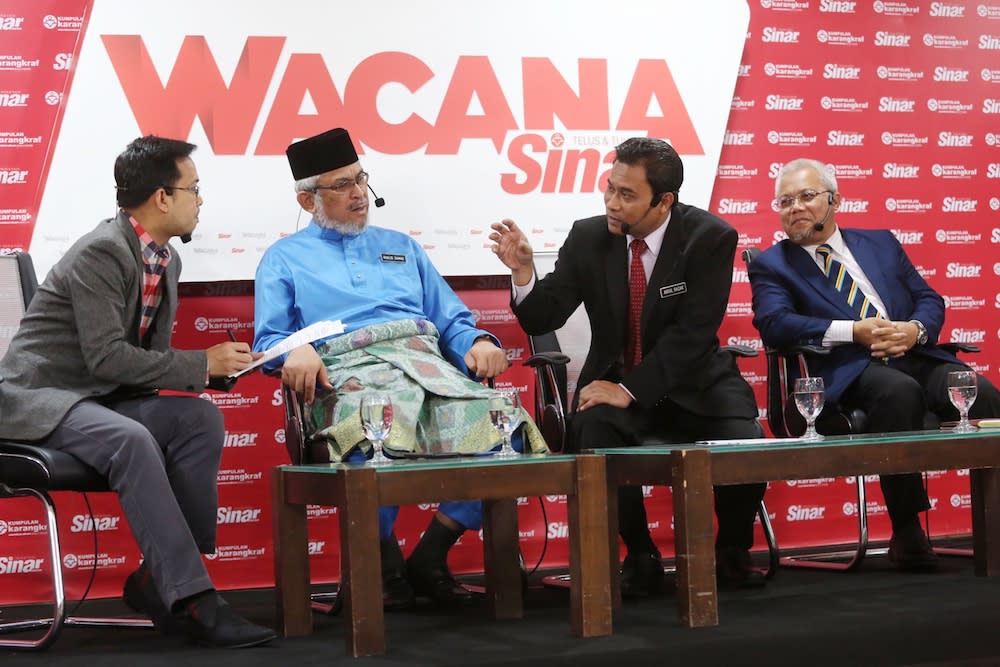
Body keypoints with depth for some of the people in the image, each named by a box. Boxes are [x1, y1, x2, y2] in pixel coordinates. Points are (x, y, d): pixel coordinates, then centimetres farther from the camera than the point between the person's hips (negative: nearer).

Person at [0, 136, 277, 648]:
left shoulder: (166, 260, 9)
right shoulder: (102, 252, -19)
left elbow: (149, 357, 14)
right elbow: (107, 357, -25)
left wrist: (212, 367, -5)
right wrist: (201, 364, -20)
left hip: (99, 398, 8)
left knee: (201, 420, -15)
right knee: (132, 441, -34)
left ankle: (160, 579, -13)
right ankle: (191, 600, -33)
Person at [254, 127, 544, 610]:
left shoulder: (401, 247, 32)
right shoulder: (285, 259, 22)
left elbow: (452, 320, 24)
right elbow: (269, 340, 9)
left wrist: (479, 343, 1)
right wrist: (296, 351, -16)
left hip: (427, 365, 4)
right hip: (349, 373, -4)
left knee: (498, 422, -28)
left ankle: (429, 558, -12)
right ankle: (386, 566, -15)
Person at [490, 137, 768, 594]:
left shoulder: (710, 238, -12)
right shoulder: (588, 237, -5)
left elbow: (693, 334, -19)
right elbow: (542, 319, -5)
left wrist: (631, 390, -25)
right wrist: (522, 269, -25)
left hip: (694, 382, -1)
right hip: (614, 380, 1)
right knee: (594, 439, -31)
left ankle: (731, 555, 5)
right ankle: (641, 559, -7)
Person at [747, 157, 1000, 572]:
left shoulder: (880, 243, 26)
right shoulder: (771, 265, 14)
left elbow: (930, 300, 20)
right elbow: (774, 323, -6)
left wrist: (916, 328, -5)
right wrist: (853, 332, -14)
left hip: (916, 357, 4)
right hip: (850, 371, -4)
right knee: (900, 391, -38)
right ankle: (907, 535, -31)